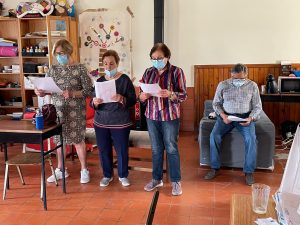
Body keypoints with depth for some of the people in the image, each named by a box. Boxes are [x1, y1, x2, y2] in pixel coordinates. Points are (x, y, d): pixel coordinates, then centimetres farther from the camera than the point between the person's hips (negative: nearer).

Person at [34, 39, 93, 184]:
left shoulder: (80, 69, -7)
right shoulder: (53, 69, 6)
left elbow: (89, 91, -10)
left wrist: (72, 93, -24)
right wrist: (41, 92, -13)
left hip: (75, 111, -4)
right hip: (58, 111, 4)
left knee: (78, 140, 4)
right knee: (59, 140, 12)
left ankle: (84, 170, 20)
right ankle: (60, 170, 29)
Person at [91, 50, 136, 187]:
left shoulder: (125, 79, -6)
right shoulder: (99, 81, 5)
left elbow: (133, 100, -8)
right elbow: (92, 104, 6)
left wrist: (121, 99, -27)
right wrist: (95, 102, -17)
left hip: (120, 123, -3)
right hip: (101, 122, 3)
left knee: (122, 150, 6)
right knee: (104, 150, 10)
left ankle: (123, 175, 27)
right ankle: (107, 175, 31)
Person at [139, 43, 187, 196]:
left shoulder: (176, 71, -6)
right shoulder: (148, 72, 6)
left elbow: (184, 95, -9)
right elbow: (142, 95, 11)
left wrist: (170, 94, -27)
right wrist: (143, 96, -13)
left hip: (170, 116, -4)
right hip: (152, 116, 4)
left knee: (171, 149, 4)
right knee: (156, 149, 13)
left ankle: (176, 181, 16)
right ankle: (156, 179, 27)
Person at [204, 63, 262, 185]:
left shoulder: (252, 86, 0)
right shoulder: (223, 85, 0)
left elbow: (257, 106, 3)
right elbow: (216, 103, 5)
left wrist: (250, 118, -17)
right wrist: (222, 115, -15)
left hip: (245, 117, -1)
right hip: (226, 116, 1)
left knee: (251, 138, -29)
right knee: (214, 135, -25)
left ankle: (249, 171, -15)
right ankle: (215, 167, -9)